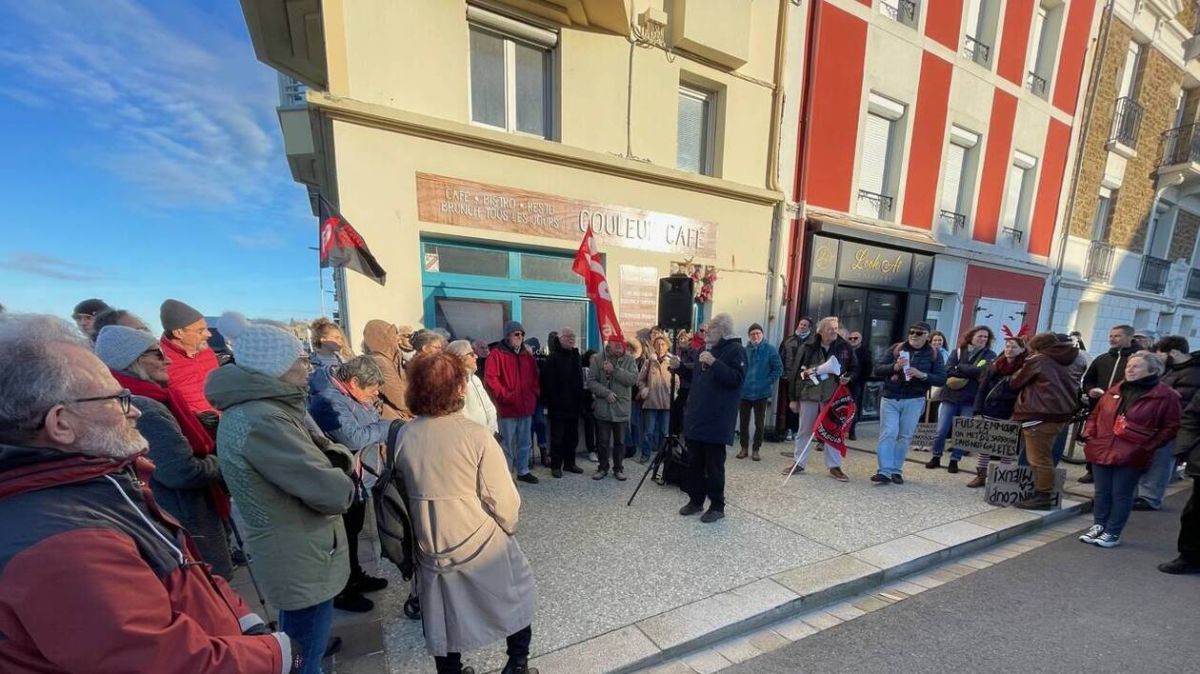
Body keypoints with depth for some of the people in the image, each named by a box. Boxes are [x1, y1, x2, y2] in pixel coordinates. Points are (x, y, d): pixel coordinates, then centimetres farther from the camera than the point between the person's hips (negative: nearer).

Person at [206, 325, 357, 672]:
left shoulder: (261, 407, 2)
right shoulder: (260, 421, -31)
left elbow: (315, 445, 8)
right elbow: (332, 493, -31)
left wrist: (341, 457, -13)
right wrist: (344, 483, -9)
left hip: (294, 552, 10)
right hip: (301, 560, -10)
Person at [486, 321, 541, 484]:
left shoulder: (527, 356, 14)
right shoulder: (497, 354, -6)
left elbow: (535, 377, 21)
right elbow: (490, 379, -13)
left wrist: (534, 394, 7)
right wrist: (505, 396, -15)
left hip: (527, 407, 6)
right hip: (507, 408, -6)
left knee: (525, 443, 15)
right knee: (507, 443, 2)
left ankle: (523, 471, 29)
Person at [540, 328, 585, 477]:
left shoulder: (576, 356, 12)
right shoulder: (552, 358, -10)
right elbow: (548, 383, -15)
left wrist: (580, 401, 12)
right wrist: (550, 402, -19)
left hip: (574, 405, 7)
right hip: (558, 406, -6)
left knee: (572, 436, 14)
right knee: (557, 437, 4)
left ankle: (569, 463, 27)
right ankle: (556, 465, 16)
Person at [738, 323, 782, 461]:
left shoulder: (770, 350, -4)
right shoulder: (745, 350, 1)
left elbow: (778, 368, -2)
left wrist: (768, 382, -7)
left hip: (762, 393, -2)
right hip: (745, 392, 2)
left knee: (759, 423, 7)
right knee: (743, 422, 8)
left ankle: (756, 449, 21)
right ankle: (744, 447, 23)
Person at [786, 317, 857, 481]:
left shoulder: (845, 347, 0)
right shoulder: (808, 348, -6)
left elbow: (854, 368, 15)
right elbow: (796, 372, -2)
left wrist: (848, 377, -9)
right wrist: (794, 397, -1)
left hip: (833, 396, 1)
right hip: (809, 394, -1)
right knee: (805, 430, 9)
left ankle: (834, 467, 20)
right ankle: (798, 463, 21)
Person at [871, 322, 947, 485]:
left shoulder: (934, 354, 4)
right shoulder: (896, 348, 3)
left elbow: (942, 379, 0)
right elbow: (877, 369, -1)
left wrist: (922, 375, -17)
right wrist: (894, 367, -19)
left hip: (914, 401, 1)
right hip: (890, 398, 0)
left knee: (905, 436, 6)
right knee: (888, 434, -6)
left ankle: (896, 470, 16)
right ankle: (885, 471, -6)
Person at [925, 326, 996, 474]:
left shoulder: (990, 355, 5)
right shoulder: (958, 352, 6)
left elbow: (985, 372, -14)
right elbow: (947, 371, -8)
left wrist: (960, 369, -12)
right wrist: (972, 372, -15)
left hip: (970, 400, 0)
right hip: (950, 397, 0)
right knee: (941, 431, 2)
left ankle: (954, 460, 20)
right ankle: (936, 457, 18)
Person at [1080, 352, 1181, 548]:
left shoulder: (1166, 395, -2)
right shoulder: (1114, 390, 10)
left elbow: (1171, 427, -1)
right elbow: (1095, 414, 17)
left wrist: (1147, 446, -9)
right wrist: (1089, 434, 4)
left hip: (1131, 456, -4)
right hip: (1101, 451, 4)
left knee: (1121, 494, 5)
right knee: (1102, 492, 12)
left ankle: (1113, 533, 18)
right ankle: (1098, 526, 24)